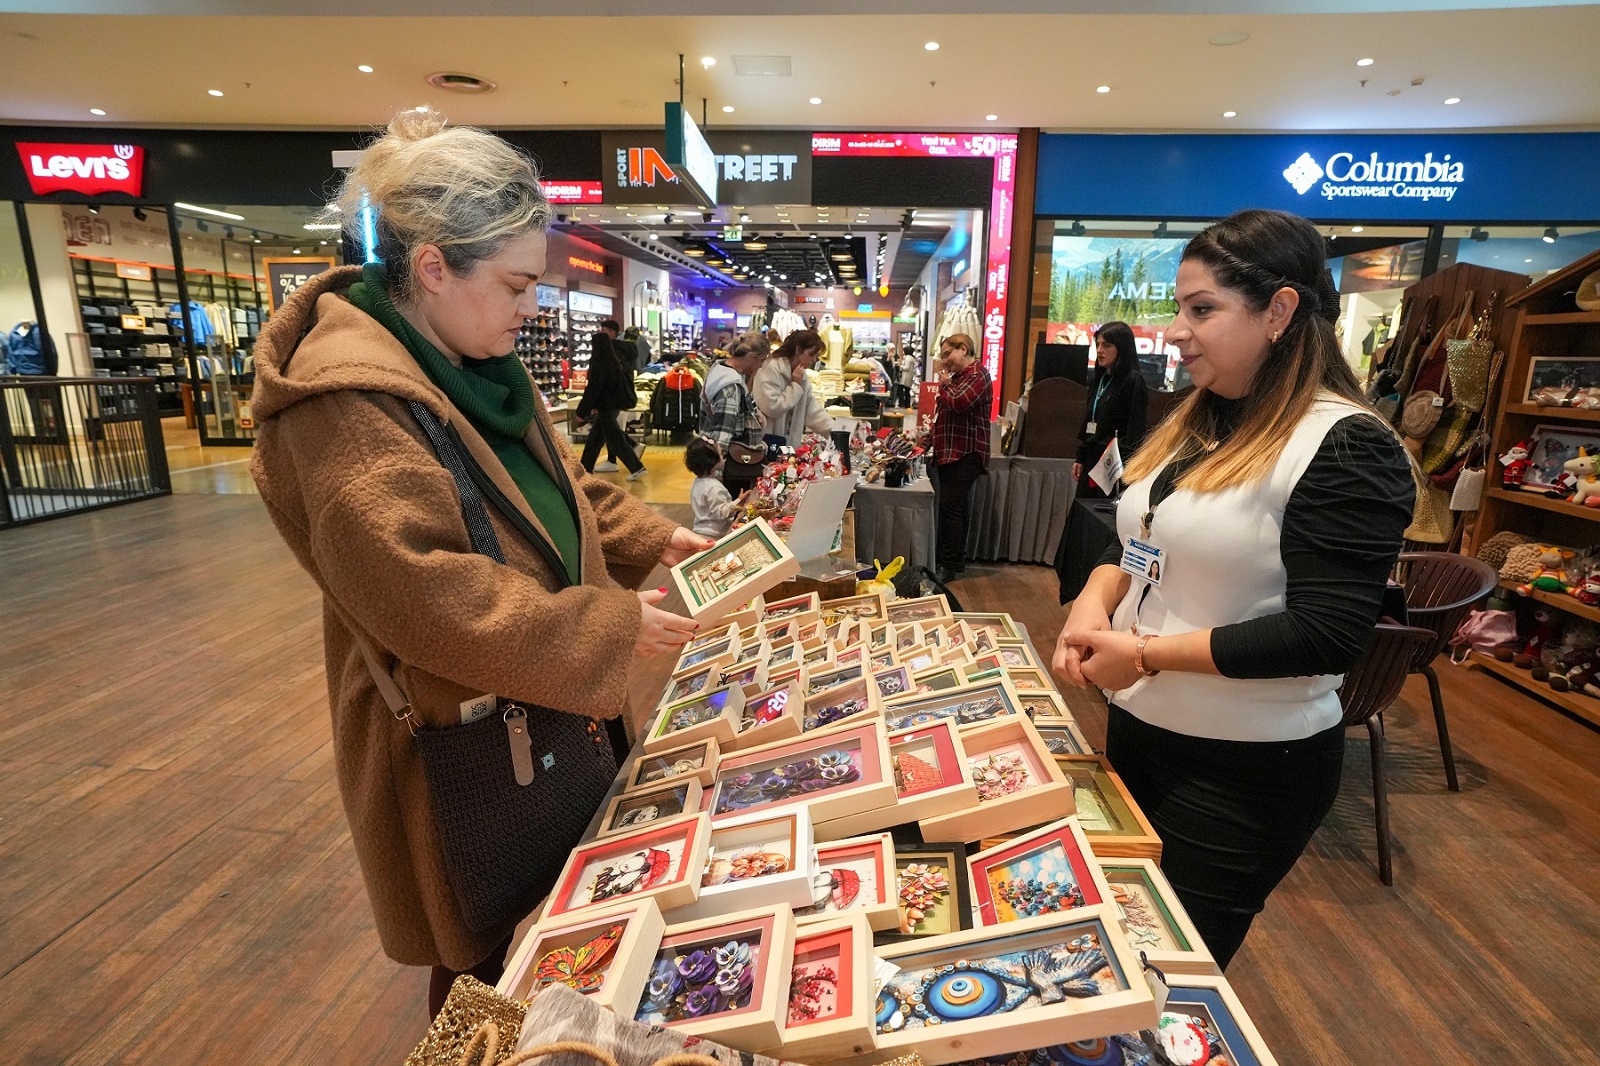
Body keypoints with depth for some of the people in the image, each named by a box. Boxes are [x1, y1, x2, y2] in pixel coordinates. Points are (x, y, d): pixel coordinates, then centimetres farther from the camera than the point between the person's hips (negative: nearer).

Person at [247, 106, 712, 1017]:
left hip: (544, 698, 9)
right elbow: (424, 596, -30)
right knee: (481, 951, 15)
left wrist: (653, 538, -3)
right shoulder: (348, 404, -25)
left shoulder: (479, 366, 4)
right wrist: (611, 625, -26)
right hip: (459, 730, -8)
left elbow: (562, 485, 12)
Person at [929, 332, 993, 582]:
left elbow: (959, 403, -26)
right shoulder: (958, 375, 21)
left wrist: (945, 383, -8)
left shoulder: (977, 374, -11)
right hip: (949, 450, 10)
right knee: (952, 507, 13)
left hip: (965, 453, -10)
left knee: (951, 506, -13)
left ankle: (949, 565, -8)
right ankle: (953, 559, 20)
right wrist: (932, 432, 12)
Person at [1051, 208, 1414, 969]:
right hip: (1137, 729, 8)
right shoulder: (1196, 424, 5)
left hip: (1246, 767, -7)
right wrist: (1095, 602, -10)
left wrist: (1146, 653, -22)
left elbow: (1326, 635, -23)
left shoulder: (1347, 449, -18)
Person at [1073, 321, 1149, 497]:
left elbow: (1135, 430, -15)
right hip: (1092, 460, 8)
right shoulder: (1101, 379, 14)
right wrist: (1080, 458, 18)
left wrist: (1124, 468, -19)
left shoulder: (1133, 381, -10)